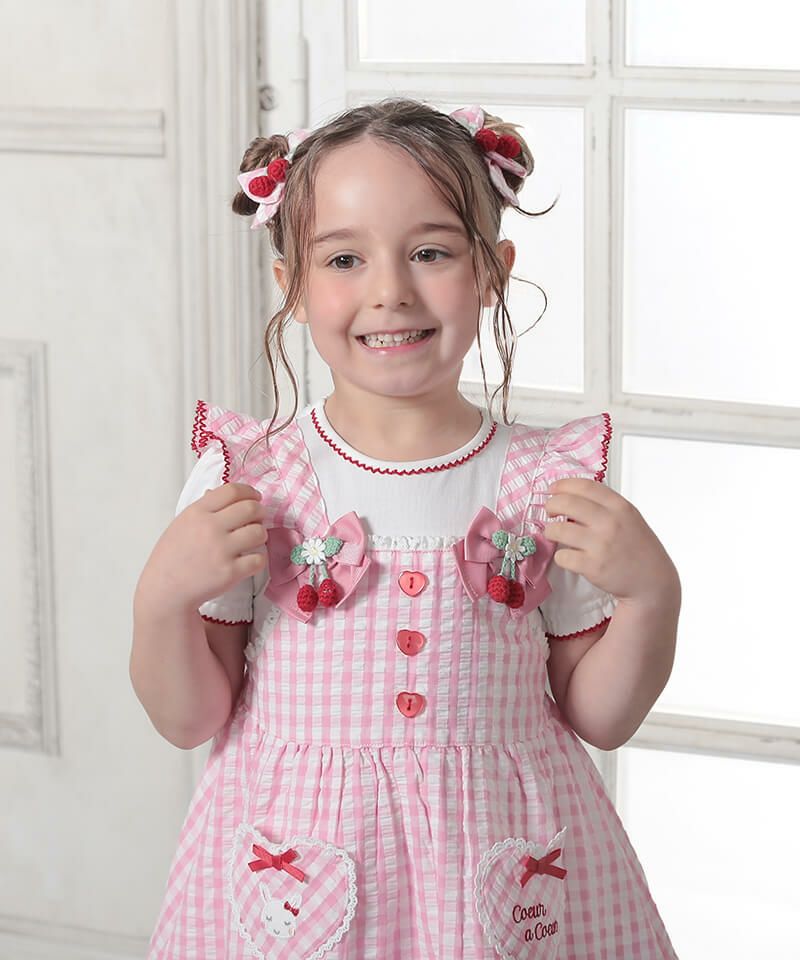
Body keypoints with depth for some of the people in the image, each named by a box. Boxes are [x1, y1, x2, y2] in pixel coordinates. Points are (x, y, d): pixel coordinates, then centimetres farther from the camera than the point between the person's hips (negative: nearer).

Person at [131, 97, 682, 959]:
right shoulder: (244, 480, -7)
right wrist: (162, 601, -18)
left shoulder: (550, 482, -4)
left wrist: (650, 597, -12)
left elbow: (599, 718, 3)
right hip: (297, 883, -1)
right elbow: (189, 720, -1)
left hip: (502, 878, 1)